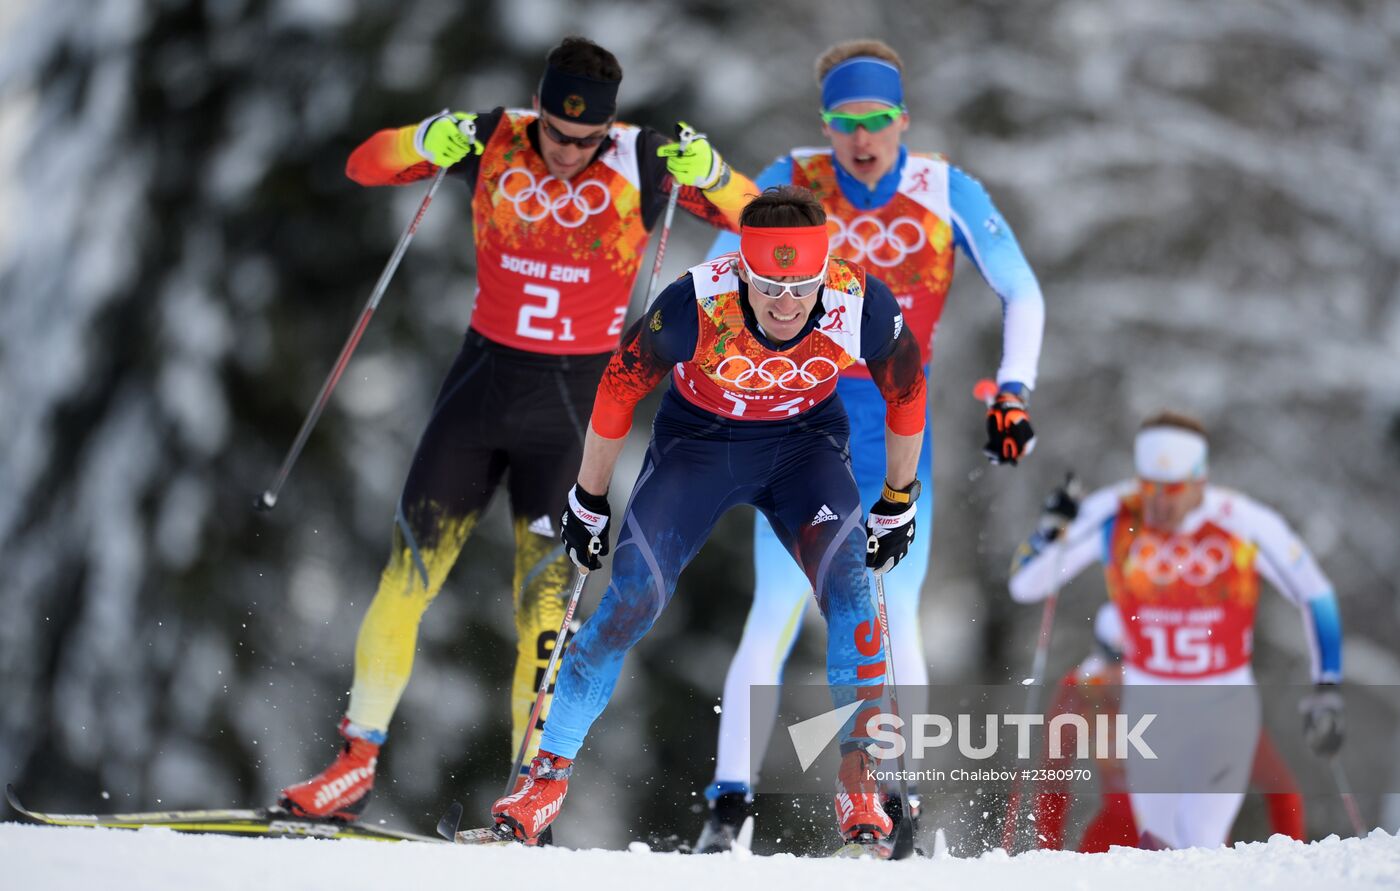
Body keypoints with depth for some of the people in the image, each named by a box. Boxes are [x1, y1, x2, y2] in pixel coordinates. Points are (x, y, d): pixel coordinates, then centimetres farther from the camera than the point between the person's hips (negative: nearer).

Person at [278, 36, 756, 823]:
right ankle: (358, 762, 10)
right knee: (410, 568, 1)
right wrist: (428, 145, -21)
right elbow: (364, 166, -1)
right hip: (484, 375, 2)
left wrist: (708, 174, -29)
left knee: (546, 585, -7)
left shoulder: (642, 164, -10)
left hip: (575, 397, -2)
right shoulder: (493, 143, -5)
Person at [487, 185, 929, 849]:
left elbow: (906, 394, -6)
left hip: (804, 443, 1)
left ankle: (857, 778, -15)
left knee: (845, 581, -22)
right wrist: (588, 505, -4)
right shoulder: (695, 305, -33)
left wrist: (898, 502, 6)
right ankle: (550, 773, -1)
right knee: (631, 599, -15)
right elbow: (617, 390, -15)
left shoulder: (862, 306, -28)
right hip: (697, 440, -1)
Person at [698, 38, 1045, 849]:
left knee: (896, 620, -4)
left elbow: (1023, 295, 6)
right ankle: (730, 802, -7)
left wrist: (1013, 392, -5)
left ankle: (898, 810, 2)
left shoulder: (948, 193, -3)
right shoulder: (791, 186, -4)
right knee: (776, 615, -9)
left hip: (897, 429, 1)